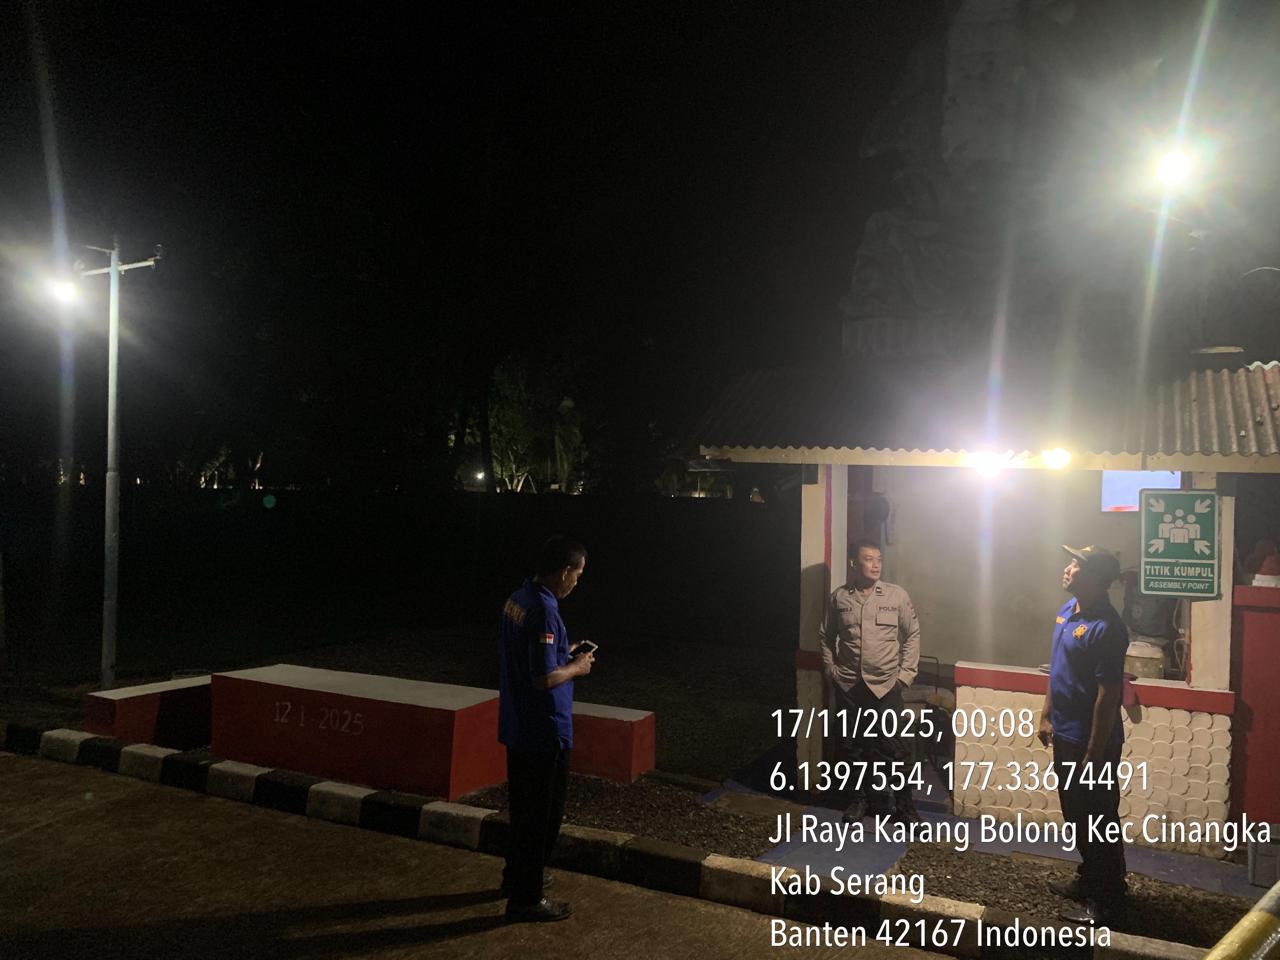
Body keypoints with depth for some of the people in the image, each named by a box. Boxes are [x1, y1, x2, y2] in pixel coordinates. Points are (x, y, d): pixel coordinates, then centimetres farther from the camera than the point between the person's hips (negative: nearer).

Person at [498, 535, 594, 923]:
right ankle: (525, 899, 15)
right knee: (542, 814, 4)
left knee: (523, 807, 23)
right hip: (544, 731, -9)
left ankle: (516, 875, 38)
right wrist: (576, 667, -10)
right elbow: (545, 678, -27)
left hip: (517, 727, 10)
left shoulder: (518, 598, 5)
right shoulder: (544, 611, -25)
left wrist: (564, 655, 12)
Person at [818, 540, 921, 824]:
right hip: (847, 686, 2)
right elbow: (825, 637, 12)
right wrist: (830, 670, 6)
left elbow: (912, 635, 2)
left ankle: (905, 806, 14)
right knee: (852, 746, 11)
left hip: (885, 685, -2)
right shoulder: (839, 598, 0)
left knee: (891, 748, -1)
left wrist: (905, 674, -3)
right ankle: (857, 799, 29)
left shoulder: (897, 595, -4)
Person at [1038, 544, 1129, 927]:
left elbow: (1108, 695, -23)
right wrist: (1046, 715, 17)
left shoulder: (1106, 628, -25)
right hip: (1065, 735, 9)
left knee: (1098, 820, 5)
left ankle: (1107, 903, 18)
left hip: (1091, 740, -9)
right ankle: (1088, 880, 39)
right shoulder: (1068, 609, 4)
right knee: (1076, 814, 22)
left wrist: (1094, 755, -20)